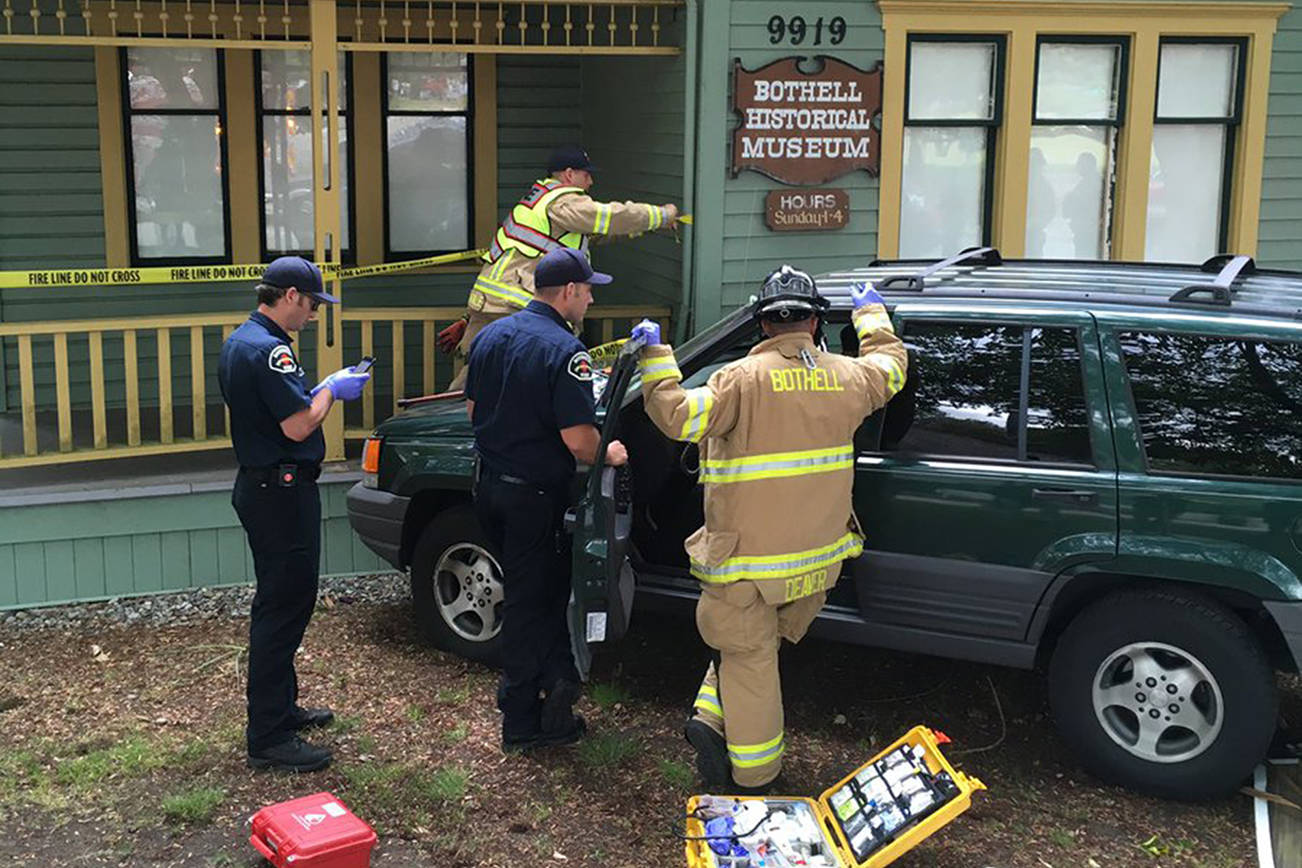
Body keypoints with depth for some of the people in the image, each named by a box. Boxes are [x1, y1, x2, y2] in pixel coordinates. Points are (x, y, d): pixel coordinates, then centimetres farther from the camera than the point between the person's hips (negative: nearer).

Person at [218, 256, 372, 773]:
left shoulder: (239, 342, 14)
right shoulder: (269, 349, -20)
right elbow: (298, 426, -23)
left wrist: (325, 388, 13)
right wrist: (330, 390, -7)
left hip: (260, 484, 11)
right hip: (282, 491, -11)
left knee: (280, 603, 20)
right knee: (283, 608, -7)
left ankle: (281, 709, 32)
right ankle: (269, 739, -3)